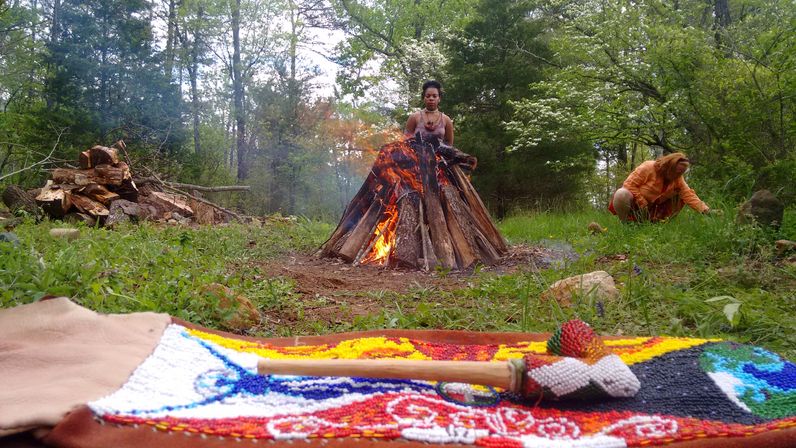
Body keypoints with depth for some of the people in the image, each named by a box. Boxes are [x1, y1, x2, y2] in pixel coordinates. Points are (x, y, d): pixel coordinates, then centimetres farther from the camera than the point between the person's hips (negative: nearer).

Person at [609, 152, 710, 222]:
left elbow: (688, 194, -14)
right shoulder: (648, 168, -21)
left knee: (679, 197, -8)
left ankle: (657, 220, -4)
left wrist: (704, 209, -29)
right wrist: (643, 204, -25)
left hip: (653, 209, 6)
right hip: (635, 203, -6)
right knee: (622, 195, -38)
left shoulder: (677, 179, -5)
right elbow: (630, 184, -23)